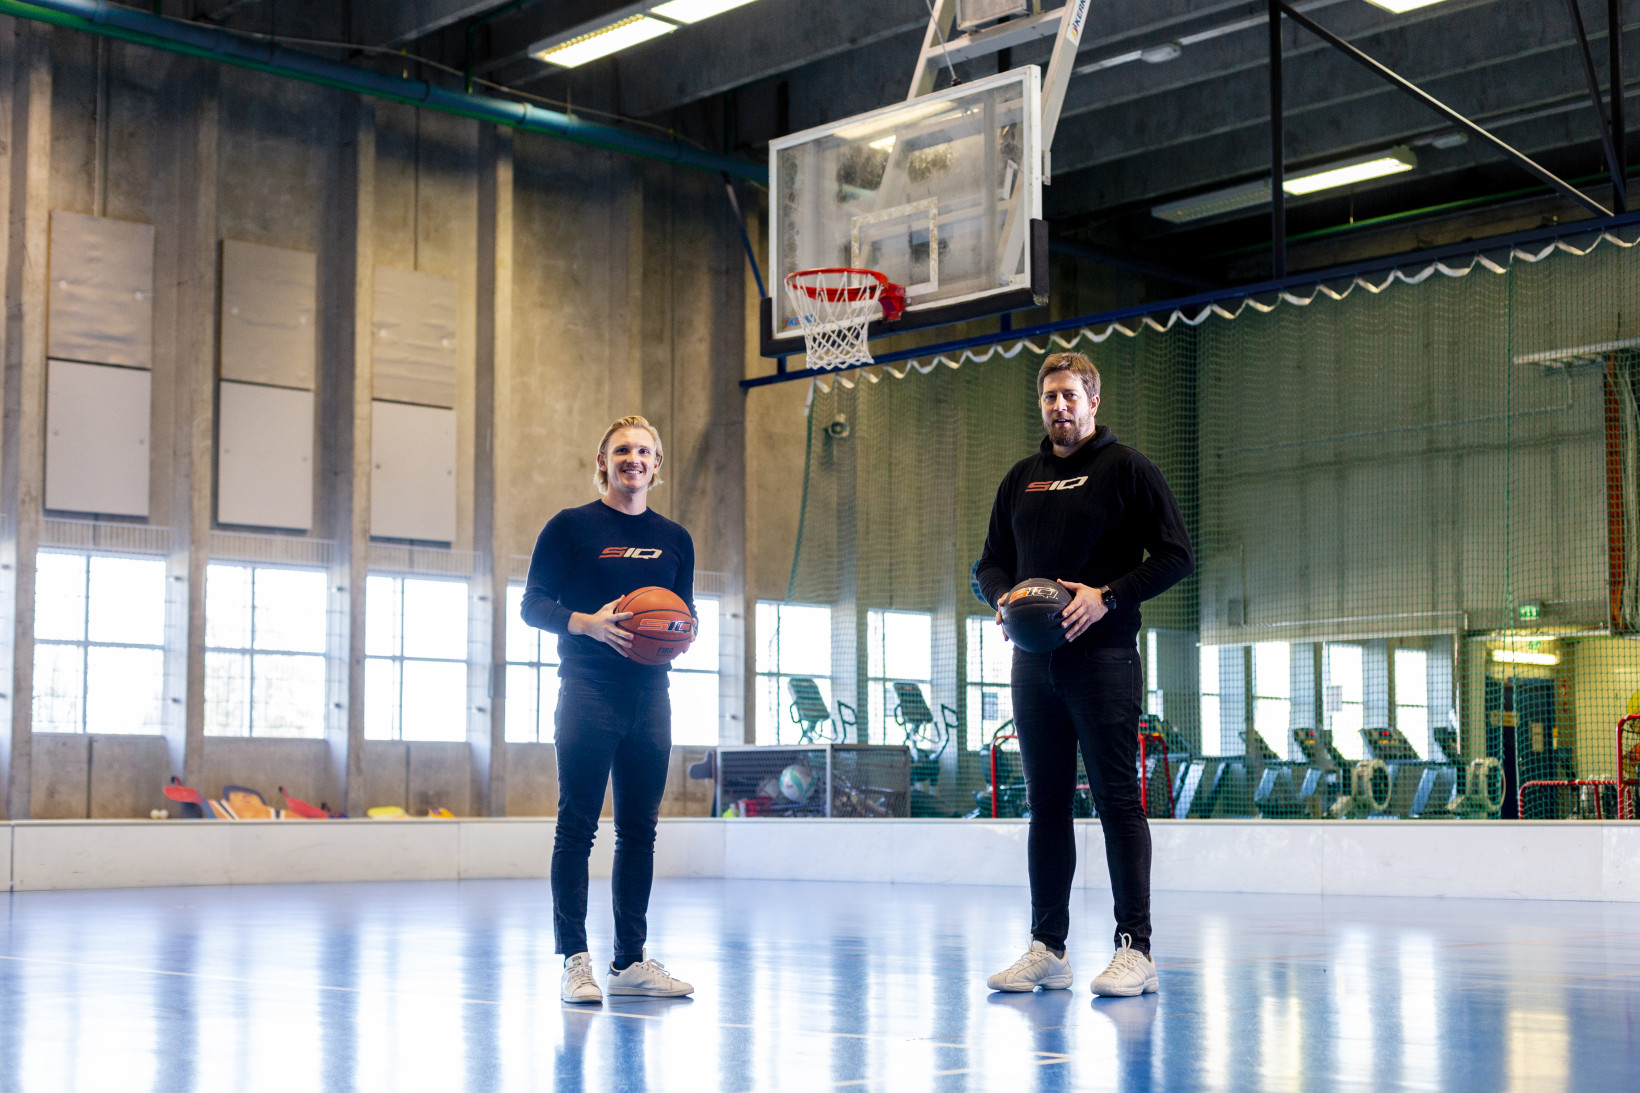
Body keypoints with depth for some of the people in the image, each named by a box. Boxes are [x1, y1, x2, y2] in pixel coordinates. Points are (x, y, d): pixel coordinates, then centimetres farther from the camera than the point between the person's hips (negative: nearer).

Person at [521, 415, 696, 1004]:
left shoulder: (674, 539, 13)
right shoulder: (571, 527, 0)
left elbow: (686, 611, 19)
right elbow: (534, 604, -3)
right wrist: (588, 623, -19)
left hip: (650, 695, 5)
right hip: (588, 693, -5)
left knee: (639, 829, 7)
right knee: (577, 826, -5)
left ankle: (631, 961, 15)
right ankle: (575, 962, -1)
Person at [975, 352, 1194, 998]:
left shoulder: (1126, 470, 1)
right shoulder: (1021, 479, 17)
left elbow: (1176, 555, -5)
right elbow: (991, 560, 21)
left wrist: (1108, 595, -16)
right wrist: (1003, 596, -1)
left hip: (1102, 657, -5)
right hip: (1033, 660, 5)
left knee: (1117, 799, -6)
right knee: (1046, 803, 8)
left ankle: (1135, 948, -2)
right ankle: (1047, 949, 13)